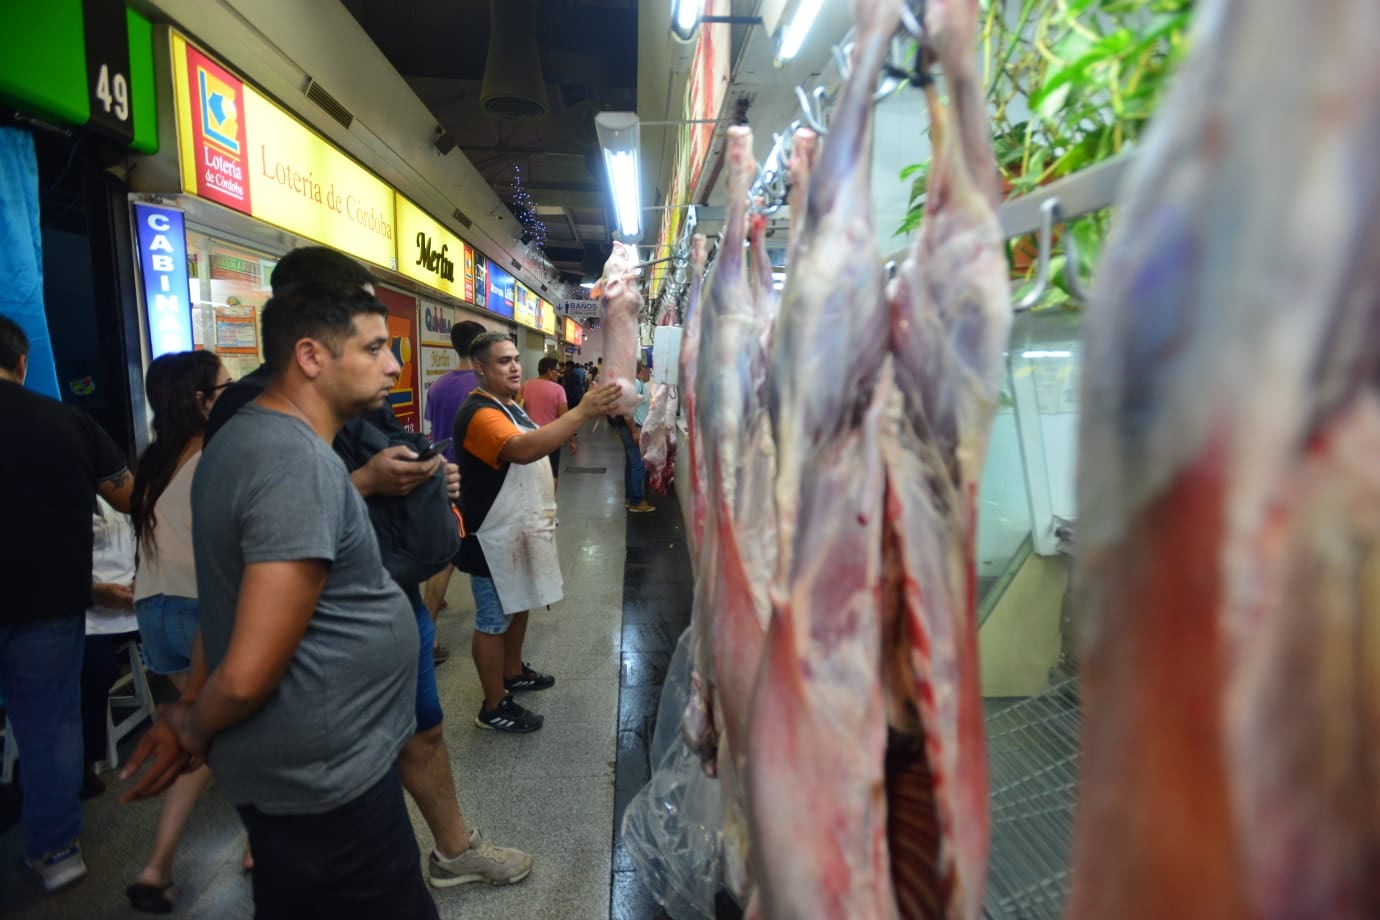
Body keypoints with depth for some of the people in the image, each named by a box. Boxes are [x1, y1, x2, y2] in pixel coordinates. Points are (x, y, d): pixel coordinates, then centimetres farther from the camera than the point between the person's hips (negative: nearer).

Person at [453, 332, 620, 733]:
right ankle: (494, 707, 15)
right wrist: (582, 413, -46)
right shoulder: (480, 413, -23)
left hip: (521, 528, 10)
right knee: (494, 620, 2)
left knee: (519, 605, 23)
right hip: (495, 536, -10)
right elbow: (523, 449, -41)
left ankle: (514, 673, 42)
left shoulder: (510, 405, 11)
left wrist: (544, 507, 21)